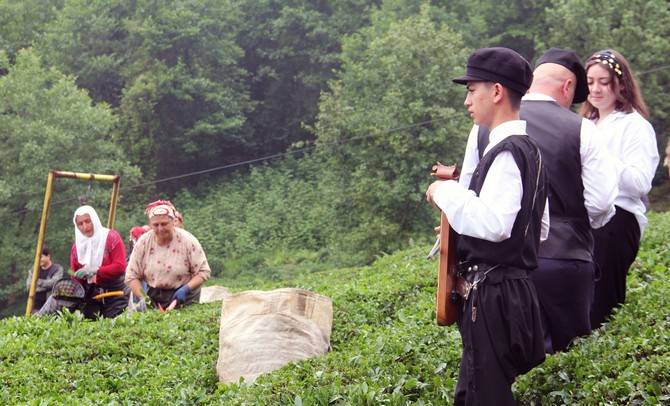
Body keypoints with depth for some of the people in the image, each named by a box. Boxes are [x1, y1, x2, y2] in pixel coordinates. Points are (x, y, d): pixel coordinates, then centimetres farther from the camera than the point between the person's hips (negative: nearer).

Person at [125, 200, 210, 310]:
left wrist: (186, 289, -23)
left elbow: (203, 272, -8)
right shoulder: (143, 242, -5)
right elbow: (131, 277, -2)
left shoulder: (188, 241, -11)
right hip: (153, 298, 2)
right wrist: (143, 298, -15)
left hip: (184, 299, -2)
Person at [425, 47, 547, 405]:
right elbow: (539, 229, 22)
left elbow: (493, 224, -28)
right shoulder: (528, 150, 15)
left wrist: (447, 193, -15)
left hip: (492, 295, -10)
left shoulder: (507, 153, -16)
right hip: (513, 289, 10)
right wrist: (462, 229, 19)